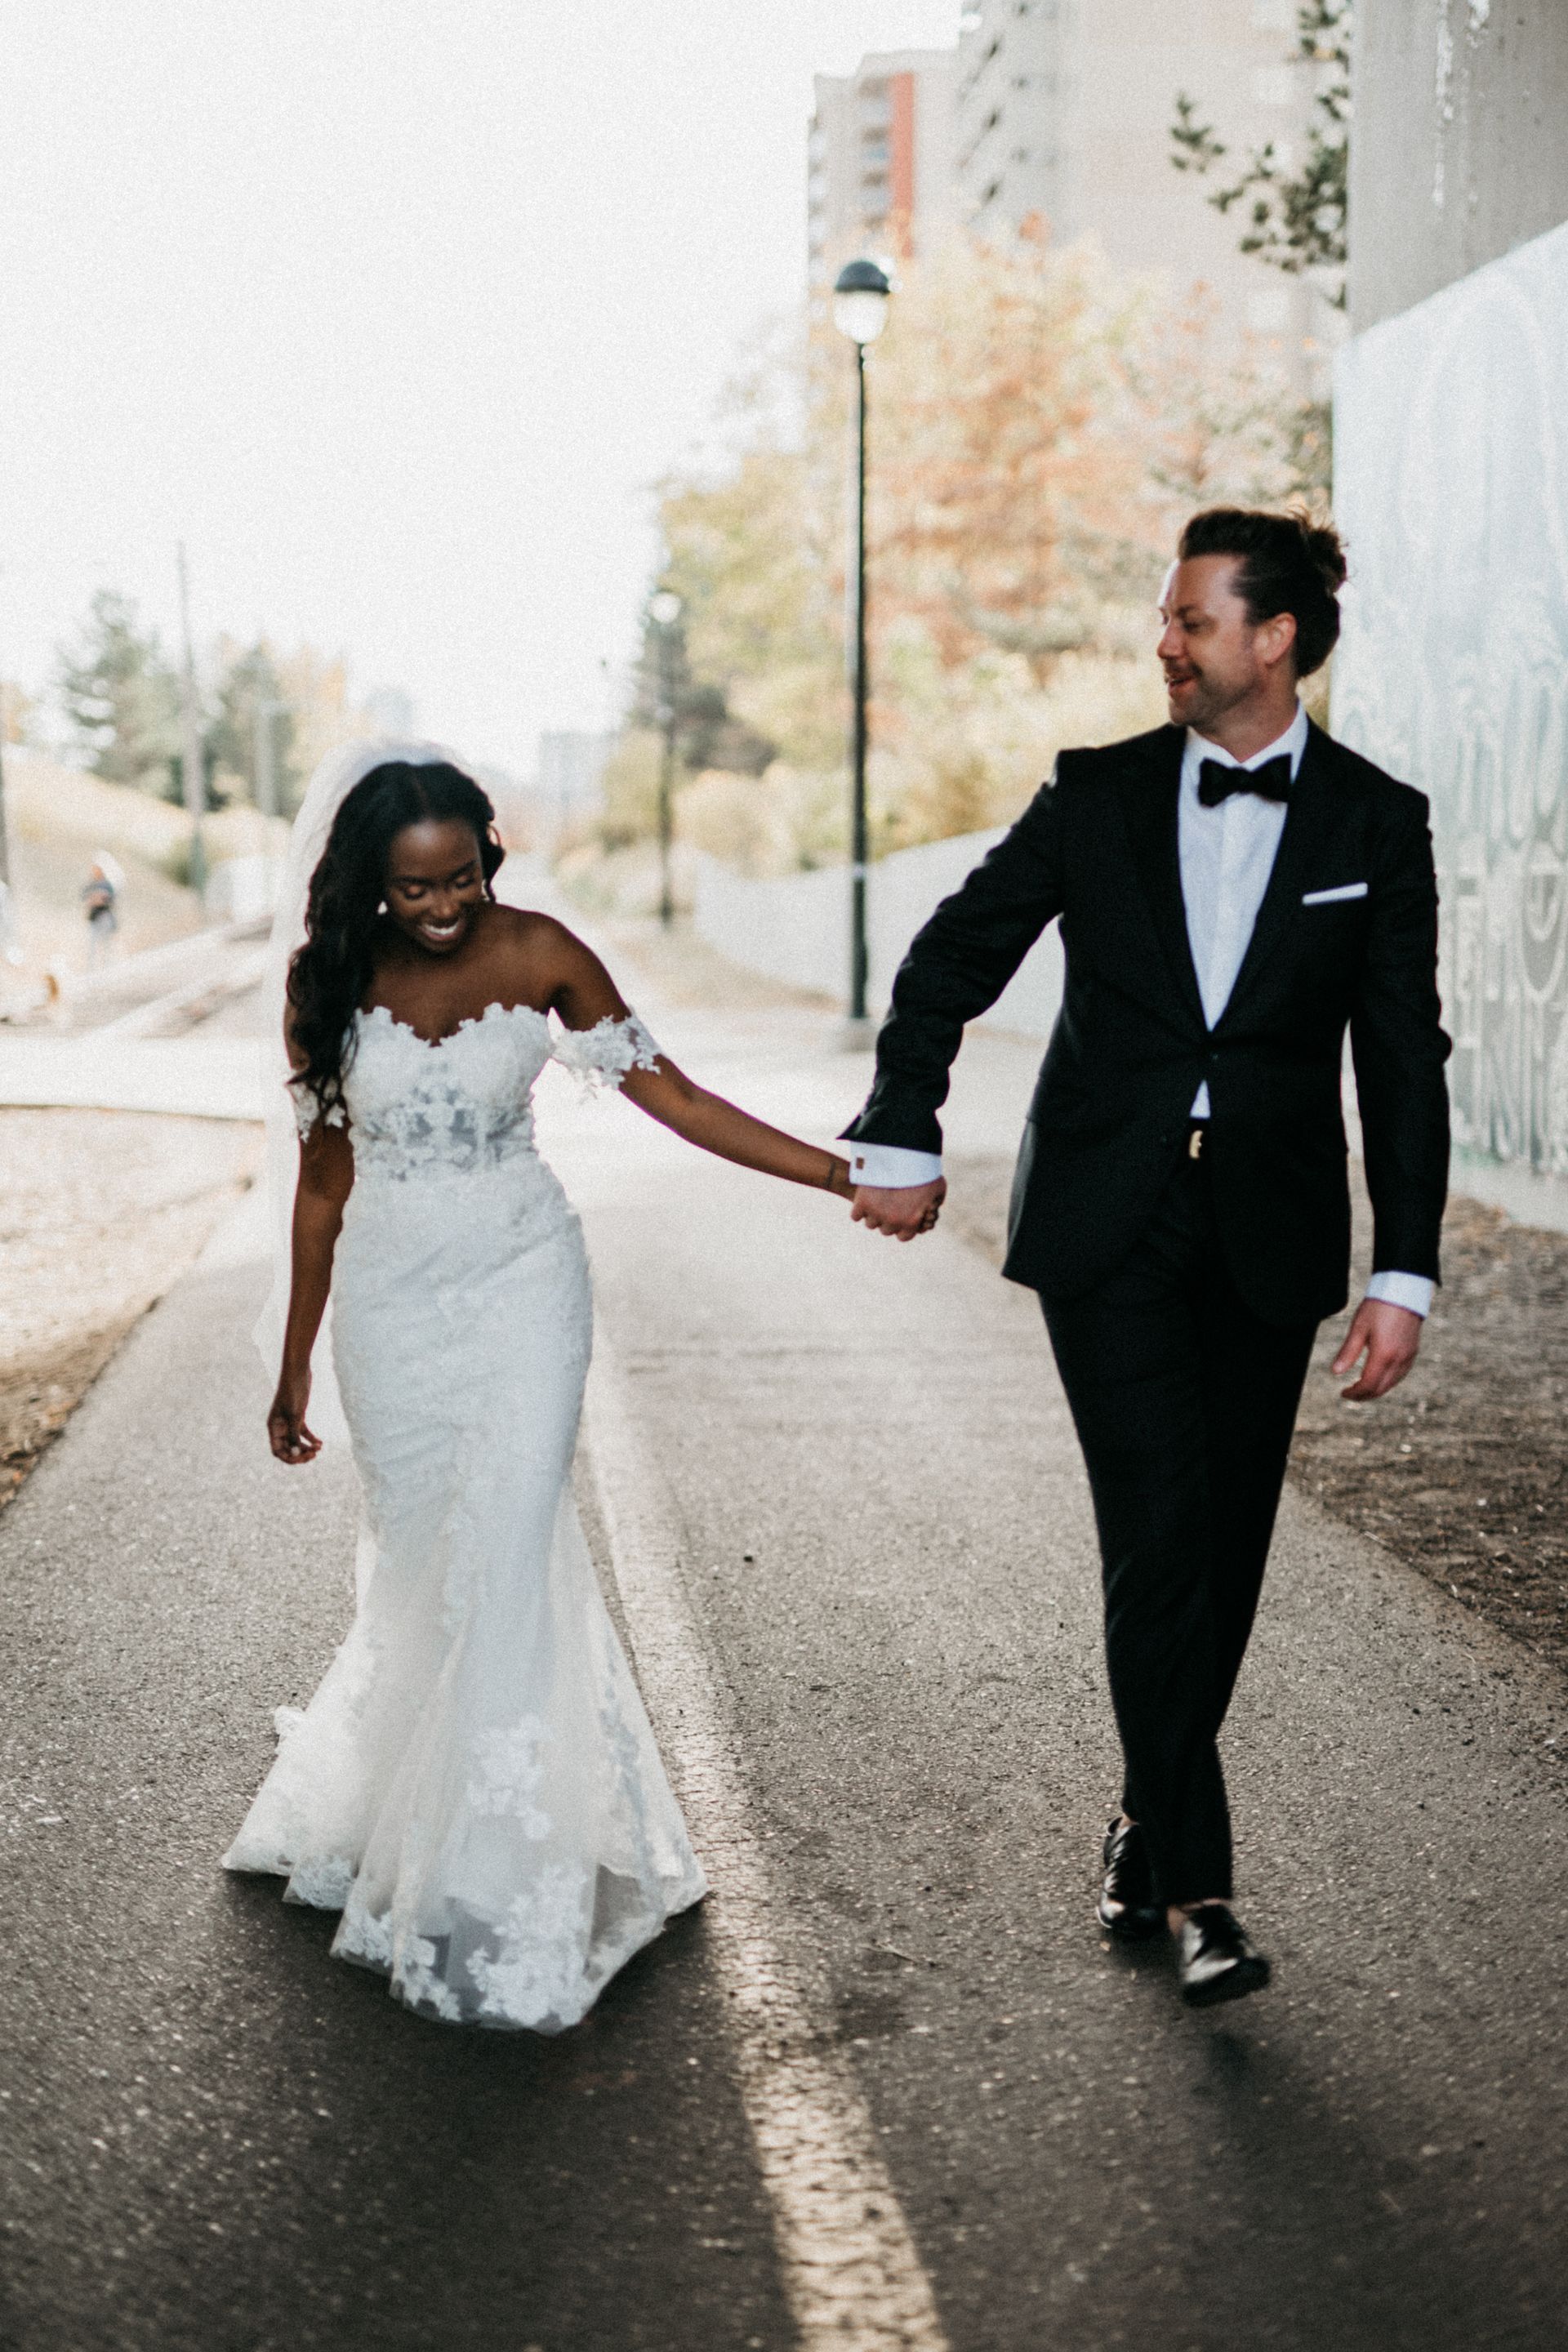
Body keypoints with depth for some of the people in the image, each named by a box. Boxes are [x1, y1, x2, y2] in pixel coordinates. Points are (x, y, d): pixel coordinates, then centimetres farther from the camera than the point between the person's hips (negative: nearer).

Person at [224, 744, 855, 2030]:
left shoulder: (539, 955, -8)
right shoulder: (331, 980, -4)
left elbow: (671, 1095, -5)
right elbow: (324, 1179, 5)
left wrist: (841, 1173, -11)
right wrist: (296, 1364, 9)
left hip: (523, 1280, -1)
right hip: (392, 1298, 2)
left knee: (505, 1566, -11)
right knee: (424, 1568, 7)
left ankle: (495, 1889, -4)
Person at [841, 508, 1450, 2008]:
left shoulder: (1376, 825, 2)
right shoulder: (1097, 796, 3)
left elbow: (1402, 1061, 0)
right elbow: (954, 959, 10)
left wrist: (1403, 1273, -5)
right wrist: (902, 1136, 3)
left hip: (1268, 1240, 1)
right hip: (1108, 1227, -1)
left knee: (1224, 1553, 8)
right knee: (1160, 1540, -9)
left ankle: (1151, 1815, 28)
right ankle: (1193, 1884, -3)